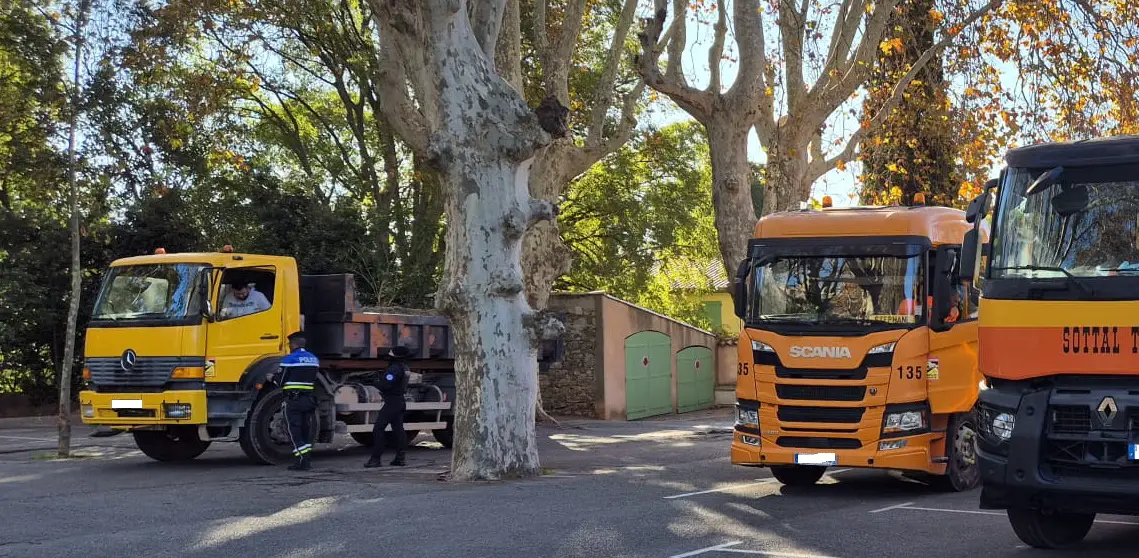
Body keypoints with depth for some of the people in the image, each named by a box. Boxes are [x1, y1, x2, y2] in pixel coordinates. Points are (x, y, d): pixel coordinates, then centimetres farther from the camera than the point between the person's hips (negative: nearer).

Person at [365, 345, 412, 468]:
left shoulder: (395, 368, -20)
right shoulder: (405, 368, 11)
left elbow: (385, 384, -25)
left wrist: (376, 383, -6)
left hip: (391, 402, -10)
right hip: (400, 402, 10)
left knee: (378, 429, -8)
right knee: (398, 430, 12)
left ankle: (375, 458, -11)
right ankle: (399, 458, 12)